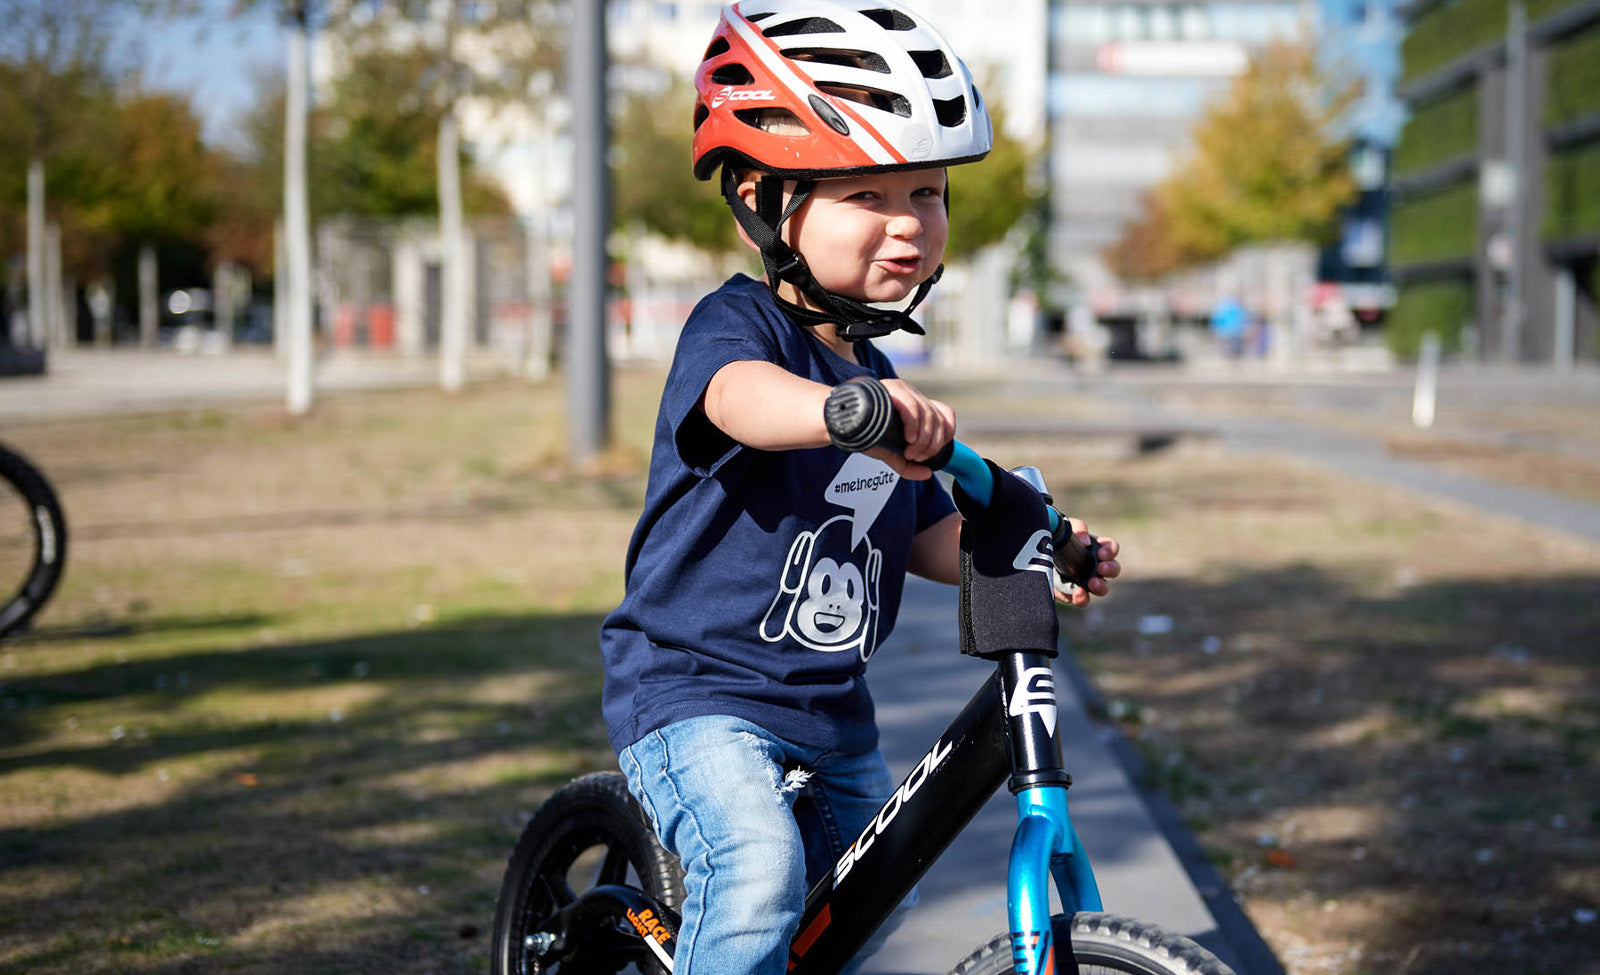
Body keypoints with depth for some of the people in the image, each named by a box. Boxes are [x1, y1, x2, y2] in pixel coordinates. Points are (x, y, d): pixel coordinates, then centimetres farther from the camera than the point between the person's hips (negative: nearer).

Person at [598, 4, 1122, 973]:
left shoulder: (876, 376, 11)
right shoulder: (736, 324, -15)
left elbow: (930, 535, 15)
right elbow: (742, 395, -40)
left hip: (830, 712, 8)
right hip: (697, 690, -8)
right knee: (761, 878, -32)